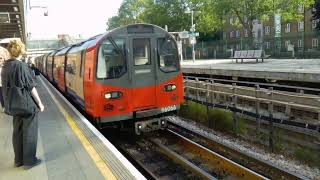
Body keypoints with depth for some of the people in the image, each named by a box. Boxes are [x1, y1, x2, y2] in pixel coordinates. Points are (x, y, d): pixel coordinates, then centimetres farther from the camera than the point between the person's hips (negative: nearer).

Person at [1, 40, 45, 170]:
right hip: (28, 105, -7)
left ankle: (18, 160, 27)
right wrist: (39, 103, -7)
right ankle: (29, 161, 13)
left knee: (17, 132, 16)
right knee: (29, 132, 4)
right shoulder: (21, 66, -18)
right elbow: (31, 87, -16)